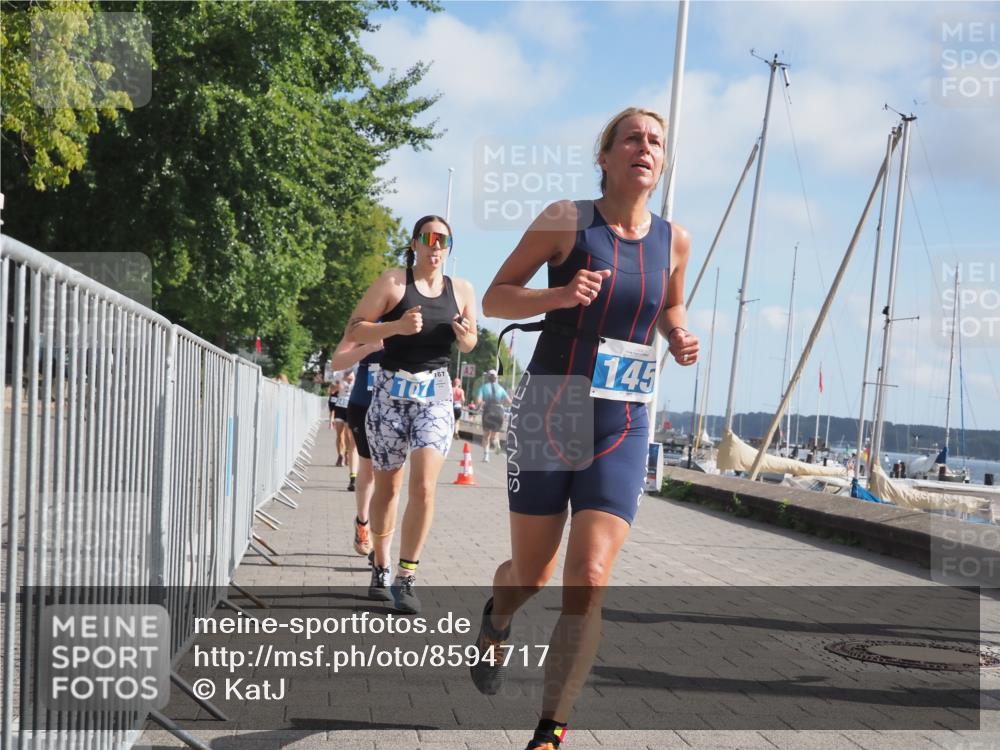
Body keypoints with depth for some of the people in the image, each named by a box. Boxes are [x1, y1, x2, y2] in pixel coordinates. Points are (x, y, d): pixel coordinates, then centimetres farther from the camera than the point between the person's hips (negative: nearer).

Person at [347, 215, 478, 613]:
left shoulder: (462, 289, 7)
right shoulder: (393, 282, -3)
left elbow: (468, 342, 18)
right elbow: (355, 329, -7)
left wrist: (466, 336, -5)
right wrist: (397, 326, -22)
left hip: (435, 393, 1)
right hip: (392, 391, -1)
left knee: (424, 487, -14)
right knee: (387, 487, 10)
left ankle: (406, 578, -6)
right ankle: (381, 568, 29)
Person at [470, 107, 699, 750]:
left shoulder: (673, 239, 6)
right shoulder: (567, 218, -4)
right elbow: (495, 297, -1)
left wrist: (680, 337, 1)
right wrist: (555, 296, -20)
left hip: (622, 429, 2)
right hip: (549, 413, -2)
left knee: (589, 581, -12)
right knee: (531, 577, 9)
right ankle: (497, 619, 47)